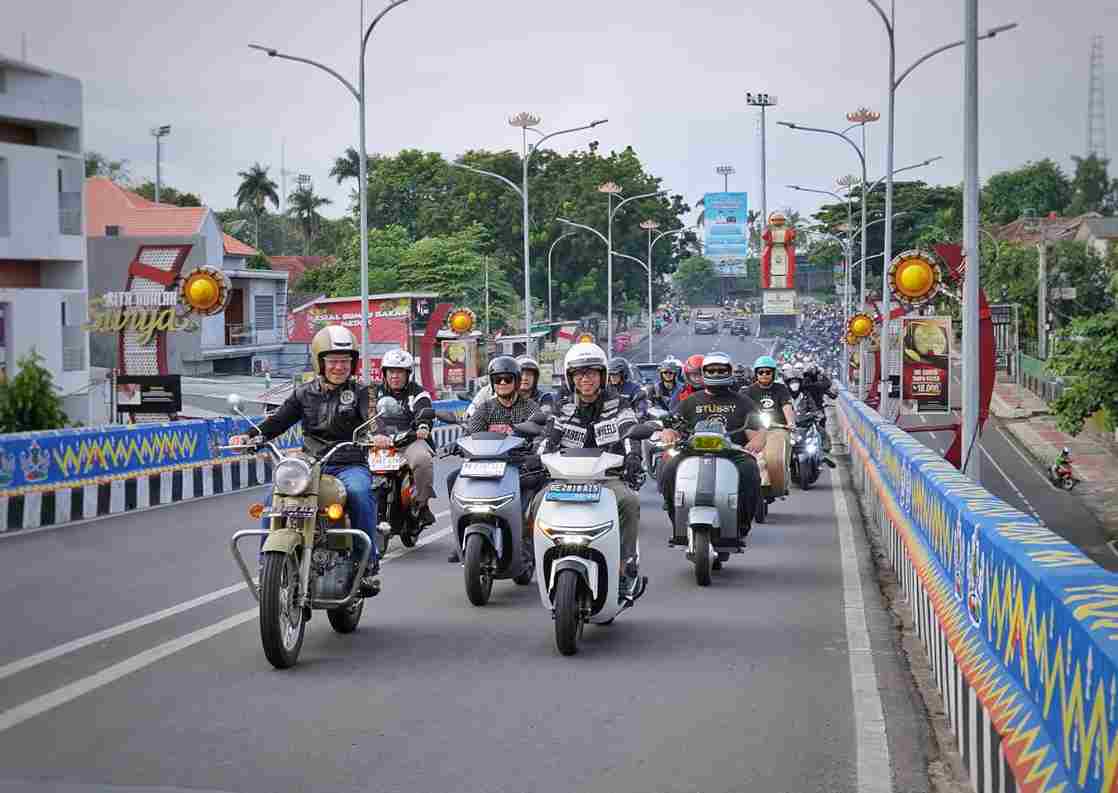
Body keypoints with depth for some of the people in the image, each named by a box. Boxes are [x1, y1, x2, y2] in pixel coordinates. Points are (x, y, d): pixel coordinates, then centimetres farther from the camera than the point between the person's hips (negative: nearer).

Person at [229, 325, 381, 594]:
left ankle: (369, 564, -27)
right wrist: (250, 436, -7)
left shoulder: (359, 392, 7)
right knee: (274, 497, -21)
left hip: (350, 465, -3)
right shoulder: (304, 394, 17)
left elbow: (372, 418, -10)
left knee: (359, 492, -36)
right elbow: (279, 420, 12)